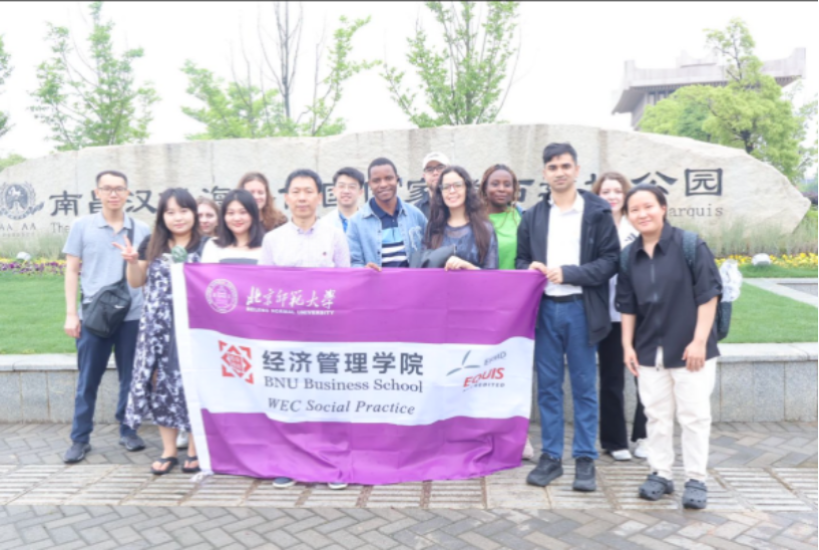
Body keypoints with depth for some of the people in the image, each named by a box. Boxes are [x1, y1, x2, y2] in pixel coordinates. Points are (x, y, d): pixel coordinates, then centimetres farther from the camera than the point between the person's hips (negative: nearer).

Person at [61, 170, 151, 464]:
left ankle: (128, 430, 23)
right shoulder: (82, 226, 4)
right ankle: (80, 439, 17)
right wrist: (71, 313, -1)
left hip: (133, 315, 1)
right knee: (88, 380, 6)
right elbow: (72, 271, 4)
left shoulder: (141, 230, 5)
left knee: (131, 378, 9)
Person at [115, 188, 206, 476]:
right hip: (159, 327, 4)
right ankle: (169, 451, 19)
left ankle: (195, 451, 14)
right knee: (161, 383, 5)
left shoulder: (205, 246, -1)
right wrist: (132, 261, 0)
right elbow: (137, 282, 17)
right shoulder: (151, 245, 10)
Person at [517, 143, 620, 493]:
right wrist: (530, 268, -7)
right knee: (548, 386, 8)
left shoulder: (597, 211, 1)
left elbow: (611, 260, -4)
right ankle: (551, 456, 19)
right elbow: (521, 259, 15)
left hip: (580, 309, -3)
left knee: (584, 387, 5)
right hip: (544, 309, 3)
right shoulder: (533, 216, 11)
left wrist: (569, 273, -15)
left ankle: (586, 460, 16)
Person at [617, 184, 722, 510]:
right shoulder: (629, 256, 4)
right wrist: (627, 345, 5)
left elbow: (708, 294, -10)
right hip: (650, 350, 4)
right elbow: (627, 305, 9)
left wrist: (699, 340, -14)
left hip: (689, 349, -4)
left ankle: (697, 480, 17)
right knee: (657, 415, 11)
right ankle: (661, 474, 24)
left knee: (694, 415, 4)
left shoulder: (689, 245, -9)